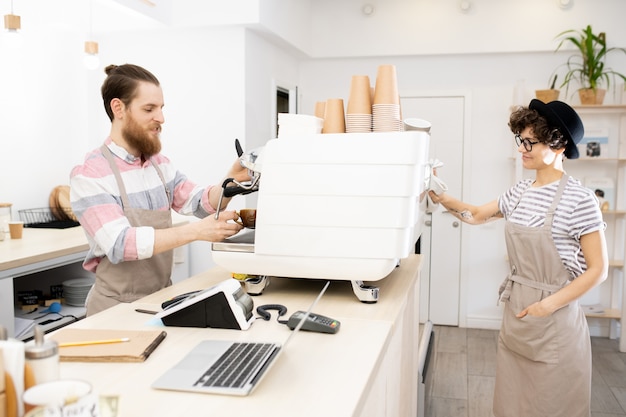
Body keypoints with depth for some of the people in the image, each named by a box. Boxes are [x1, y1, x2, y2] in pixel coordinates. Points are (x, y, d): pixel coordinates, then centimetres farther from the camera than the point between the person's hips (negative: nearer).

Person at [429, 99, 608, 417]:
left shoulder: (578, 199, -16)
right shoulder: (520, 192, 4)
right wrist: (443, 199, 1)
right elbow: (477, 215, 18)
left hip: (554, 321, -6)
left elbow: (598, 269, -14)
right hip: (515, 313, 6)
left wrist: (547, 305, -18)